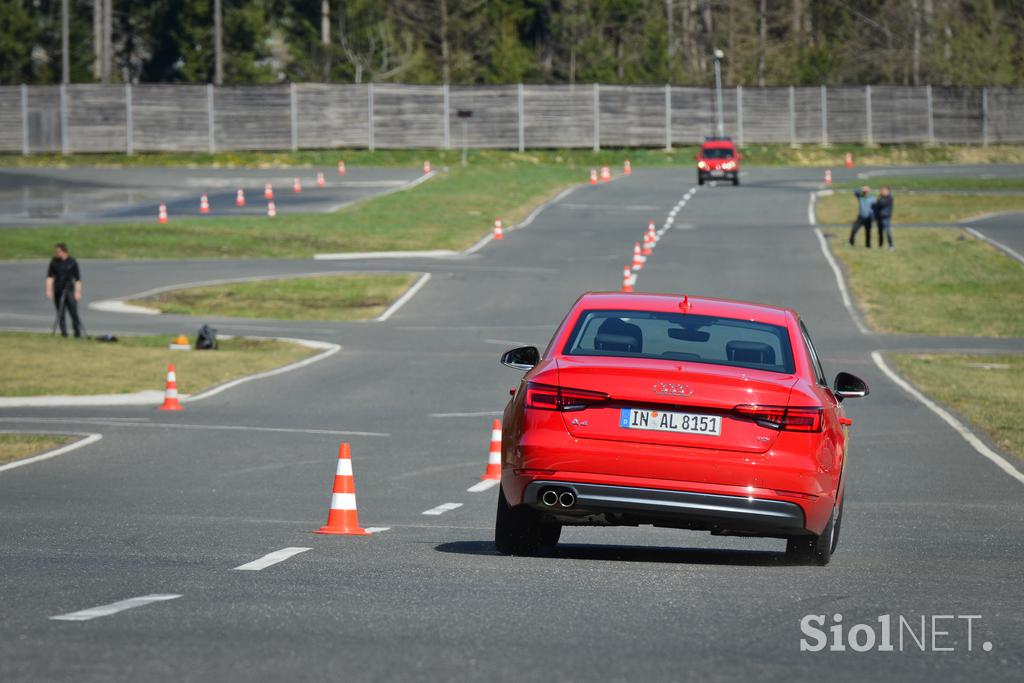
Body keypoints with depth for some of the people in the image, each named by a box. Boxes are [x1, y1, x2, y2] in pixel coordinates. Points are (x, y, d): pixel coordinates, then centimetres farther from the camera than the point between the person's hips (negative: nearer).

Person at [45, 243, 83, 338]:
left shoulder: (72, 262, -1)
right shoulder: (54, 261, 4)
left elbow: (77, 279, 2)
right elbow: (49, 276, 6)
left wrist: (78, 292, -4)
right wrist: (49, 290, -3)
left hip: (69, 290, -2)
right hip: (57, 291, 2)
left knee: (74, 313, -9)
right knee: (60, 314, 3)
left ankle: (78, 333, -5)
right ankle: (64, 333, 8)